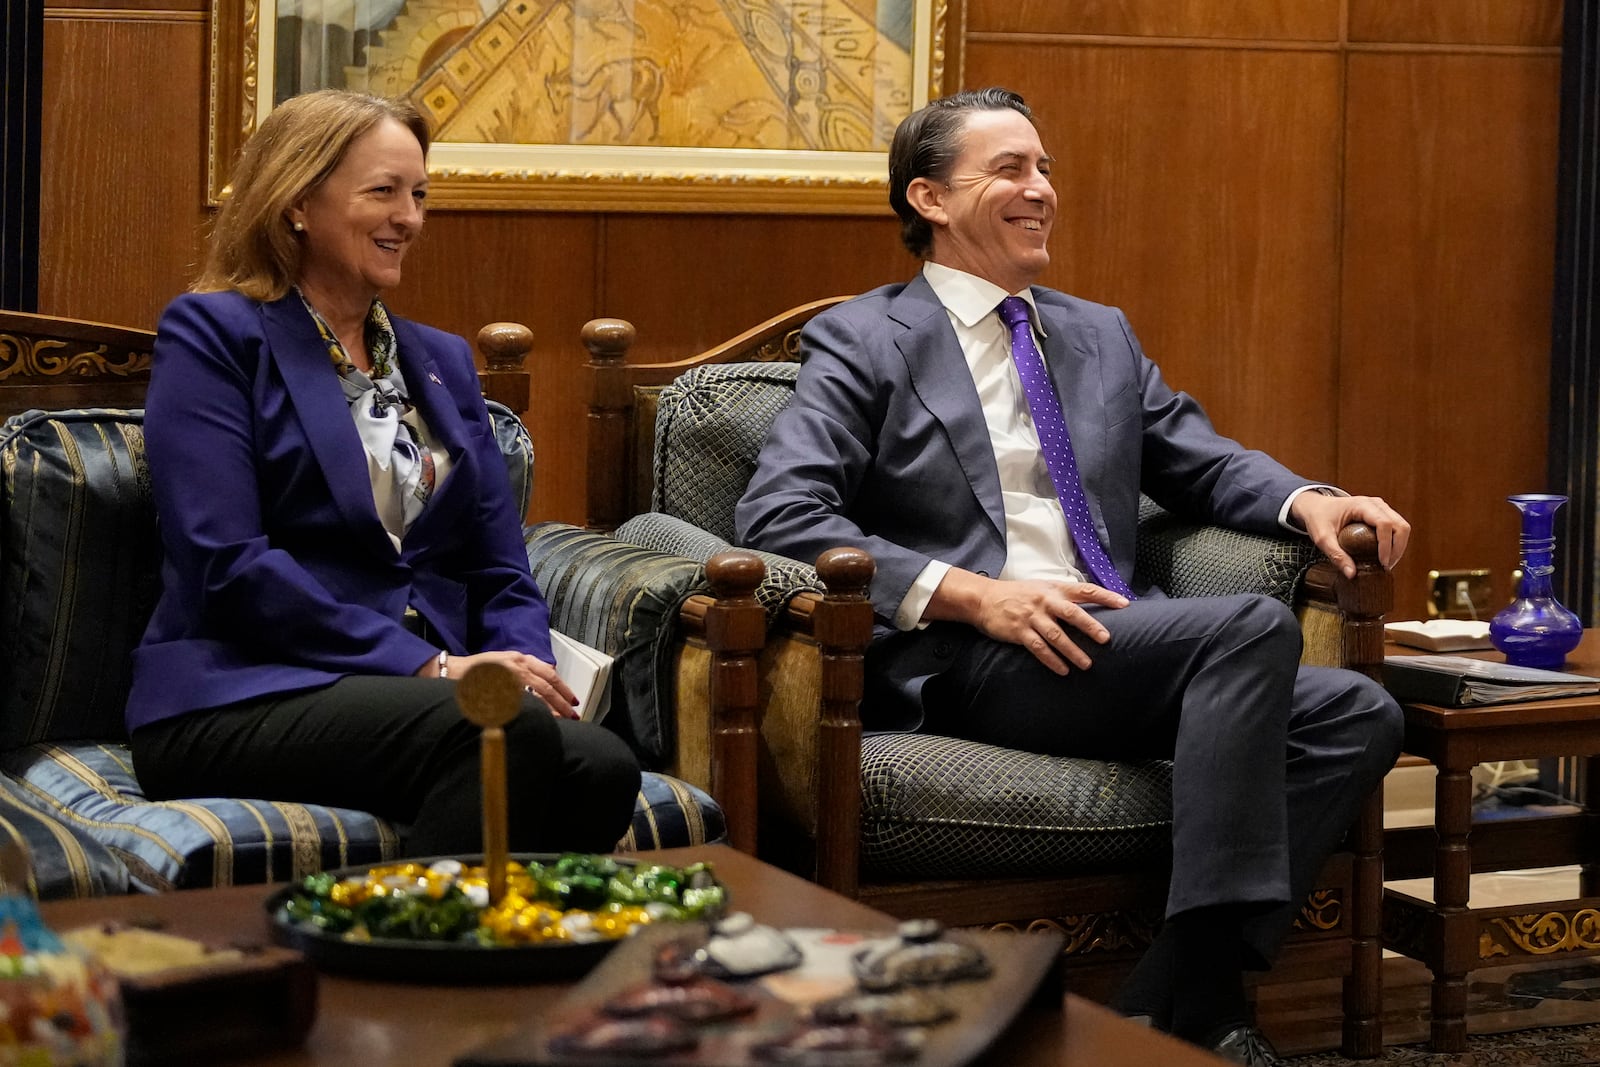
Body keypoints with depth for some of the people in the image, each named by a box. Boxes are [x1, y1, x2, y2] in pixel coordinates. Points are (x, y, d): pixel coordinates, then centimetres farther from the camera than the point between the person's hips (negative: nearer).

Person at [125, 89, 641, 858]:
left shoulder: (442, 361, 24)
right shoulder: (210, 334, 4)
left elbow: (501, 574, 18)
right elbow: (226, 563, -9)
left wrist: (522, 671, -6)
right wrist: (429, 666, -15)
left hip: (425, 696, 5)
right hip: (240, 701, -5)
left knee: (600, 767, -30)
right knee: (504, 736, -36)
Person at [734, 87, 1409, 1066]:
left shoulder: (1101, 335, 25)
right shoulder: (864, 341, 5)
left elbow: (1203, 463, 28)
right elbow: (777, 515, -8)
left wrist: (1305, 500, 4)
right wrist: (970, 593, -18)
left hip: (1116, 648, 7)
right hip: (962, 660, -7)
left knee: (1359, 715, -16)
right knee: (1254, 627, -27)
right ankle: (1200, 988, -28)